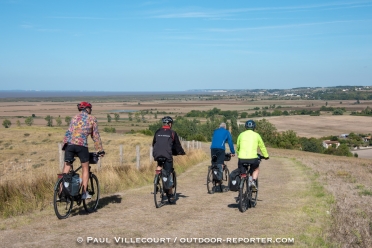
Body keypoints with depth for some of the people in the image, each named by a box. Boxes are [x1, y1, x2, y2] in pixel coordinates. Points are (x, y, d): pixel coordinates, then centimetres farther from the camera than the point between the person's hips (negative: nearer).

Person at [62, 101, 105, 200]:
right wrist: (100, 150, 18)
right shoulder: (92, 119, 11)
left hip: (69, 144, 3)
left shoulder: (74, 117, 21)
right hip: (82, 145, -3)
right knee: (85, 168, 11)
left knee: (66, 168, 8)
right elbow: (95, 136, 12)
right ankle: (84, 193, 7)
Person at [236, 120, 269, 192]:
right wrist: (266, 156, 35)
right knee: (256, 169, 27)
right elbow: (262, 146, 20)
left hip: (242, 158, 1)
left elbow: (237, 147, 24)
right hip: (252, 158, -1)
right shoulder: (256, 135, 10)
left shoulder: (241, 135, 13)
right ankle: (254, 181, 5)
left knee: (242, 173, 19)